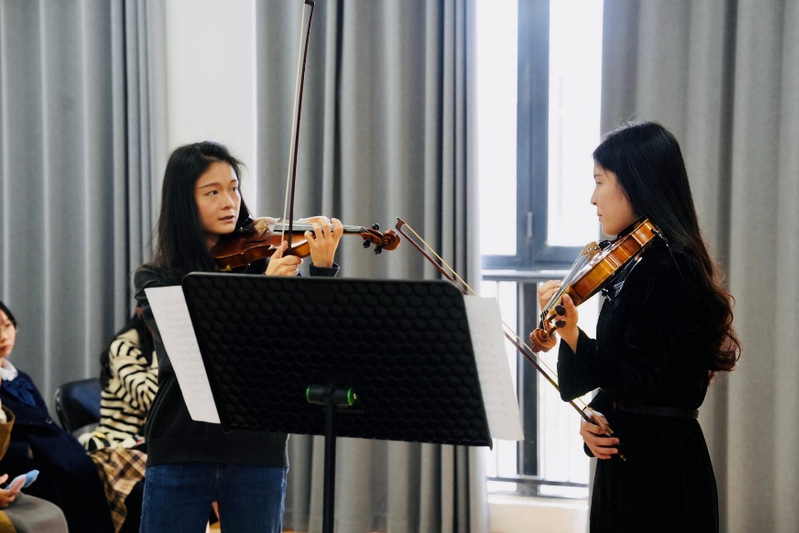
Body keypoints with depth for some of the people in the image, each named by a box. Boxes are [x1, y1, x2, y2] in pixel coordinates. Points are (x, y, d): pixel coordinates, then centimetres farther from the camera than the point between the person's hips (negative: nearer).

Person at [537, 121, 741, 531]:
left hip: (657, 470, -9)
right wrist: (592, 418, -3)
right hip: (626, 458, 9)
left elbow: (637, 382, -23)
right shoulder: (638, 263, 10)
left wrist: (570, 334, -34)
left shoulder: (666, 270, -18)